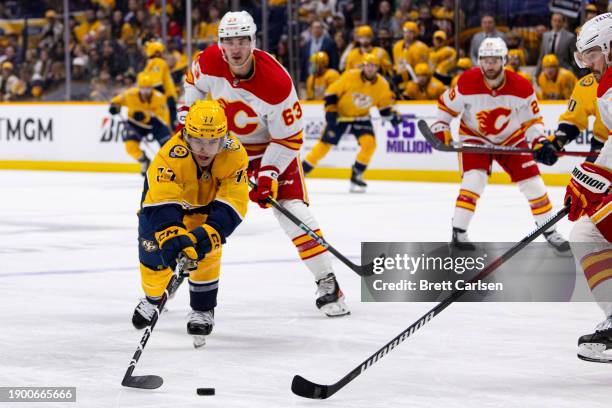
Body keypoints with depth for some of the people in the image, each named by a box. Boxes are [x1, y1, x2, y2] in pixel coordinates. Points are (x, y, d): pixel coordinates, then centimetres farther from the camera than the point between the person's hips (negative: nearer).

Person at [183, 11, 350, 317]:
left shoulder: (277, 82, -31)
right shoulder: (208, 62, -20)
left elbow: (289, 138, -22)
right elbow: (194, 82, 8)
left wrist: (269, 173, -29)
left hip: (271, 147, -4)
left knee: (293, 210, -17)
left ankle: (327, 282, -9)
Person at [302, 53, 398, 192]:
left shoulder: (382, 85, -12)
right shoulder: (350, 76, -21)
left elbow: (384, 106, 3)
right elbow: (331, 92, -13)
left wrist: (392, 116, -14)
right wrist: (330, 111, -20)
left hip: (361, 118, 2)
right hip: (340, 115, -2)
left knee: (369, 144, -20)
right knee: (324, 144, -3)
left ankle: (356, 176, -2)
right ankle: (300, 172, 10)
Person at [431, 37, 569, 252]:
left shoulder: (521, 87, -20)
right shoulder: (467, 83, -22)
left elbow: (533, 119, -8)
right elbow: (446, 105, -5)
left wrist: (539, 140, -23)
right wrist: (440, 128, -14)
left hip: (511, 139, 2)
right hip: (475, 138, -2)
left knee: (532, 182, -4)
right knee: (474, 178, -23)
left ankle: (550, 232, 10)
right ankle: (458, 232, -14)